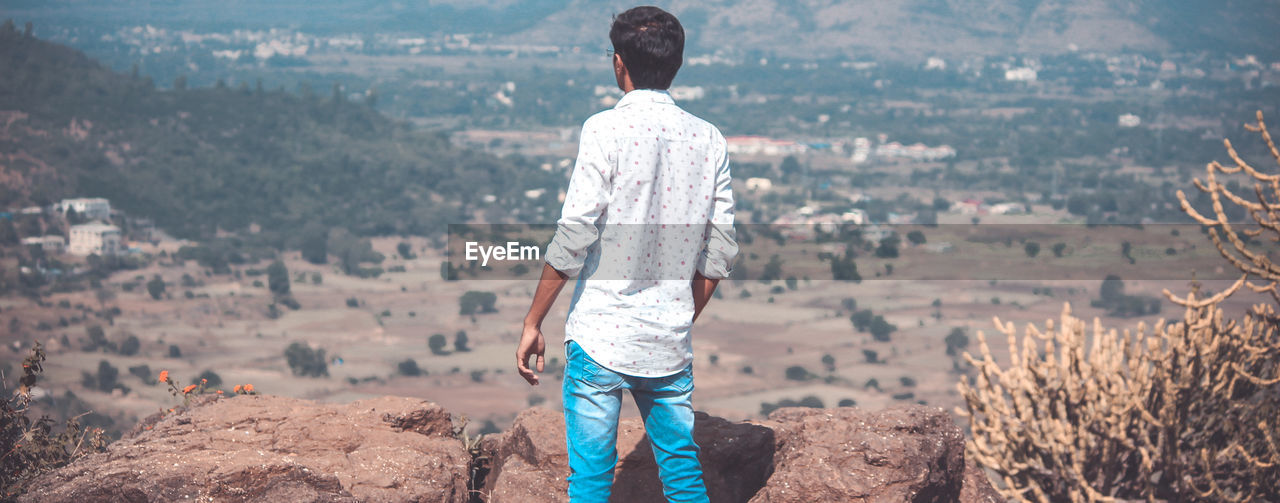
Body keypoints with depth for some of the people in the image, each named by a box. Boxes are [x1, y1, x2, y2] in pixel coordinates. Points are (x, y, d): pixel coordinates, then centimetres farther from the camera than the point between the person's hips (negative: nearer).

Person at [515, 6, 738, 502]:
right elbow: (720, 251, 7)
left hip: (600, 336, -4)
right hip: (670, 342, 5)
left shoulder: (606, 129, -9)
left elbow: (573, 237, -12)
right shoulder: (708, 140, 6)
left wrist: (532, 323, -4)